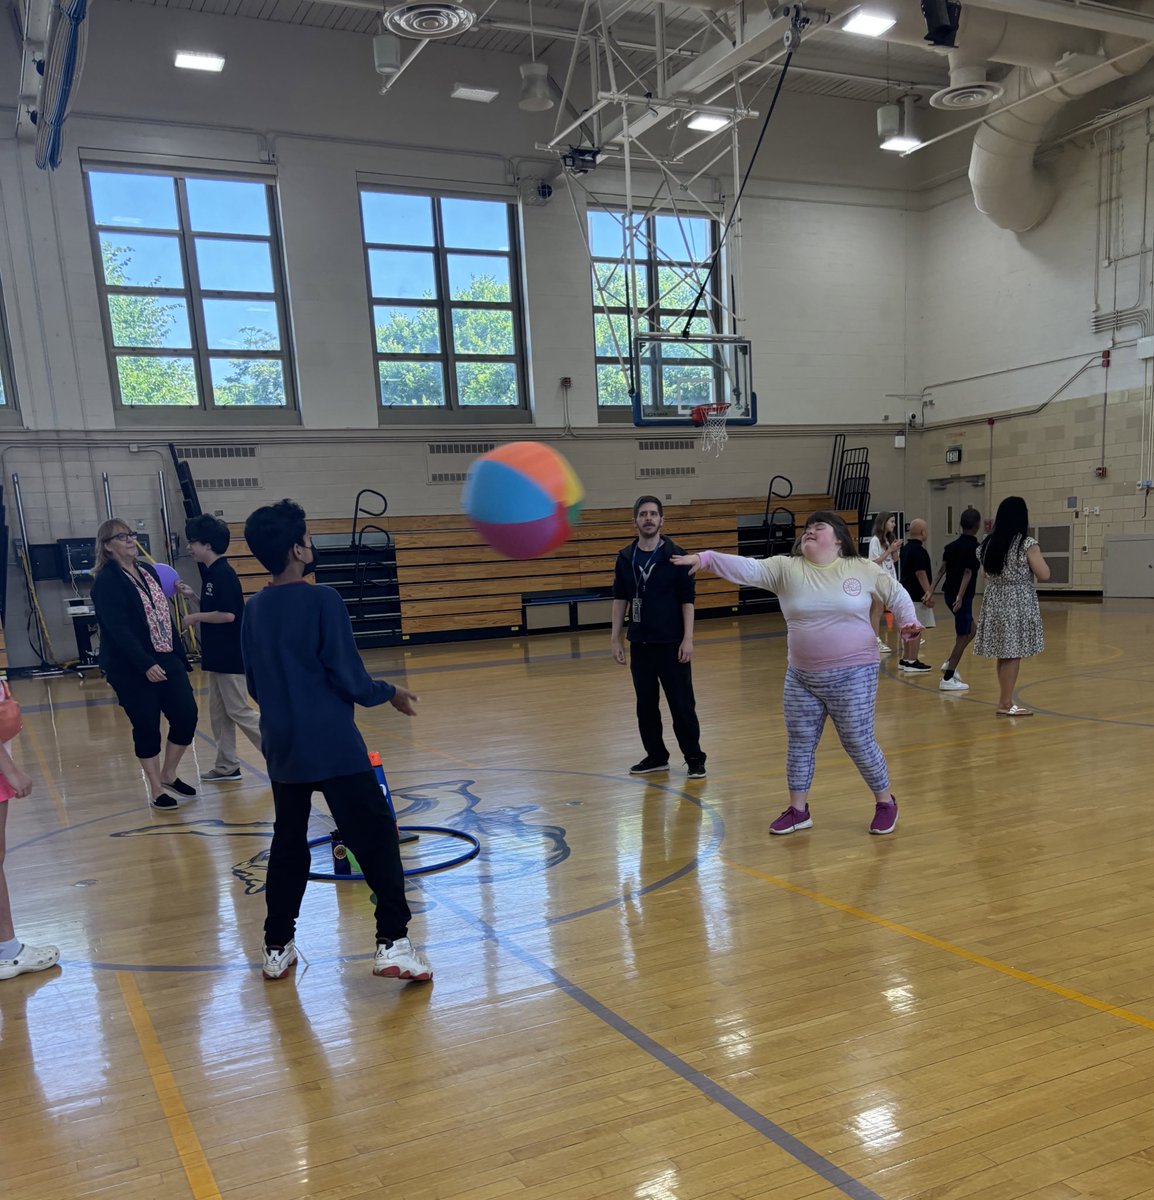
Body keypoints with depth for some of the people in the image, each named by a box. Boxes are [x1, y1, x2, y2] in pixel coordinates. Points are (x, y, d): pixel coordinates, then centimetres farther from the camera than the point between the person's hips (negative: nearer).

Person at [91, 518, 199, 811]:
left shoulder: (148, 570, 11)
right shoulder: (107, 581, -11)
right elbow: (118, 630, -20)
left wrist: (181, 658, 13)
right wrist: (145, 664, -26)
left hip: (168, 661, 7)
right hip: (132, 670, -6)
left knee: (187, 716, 3)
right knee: (147, 728, 2)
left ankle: (169, 774, 24)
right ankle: (156, 790, 17)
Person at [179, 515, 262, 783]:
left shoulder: (222, 574, -18)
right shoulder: (210, 572, 11)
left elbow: (227, 614, -24)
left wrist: (195, 617, -13)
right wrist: (192, 595, 8)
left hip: (231, 655, -10)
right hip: (218, 655, 10)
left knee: (238, 711, -3)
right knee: (219, 713, 12)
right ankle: (227, 767, 19)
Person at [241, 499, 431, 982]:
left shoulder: (253, 610, 6)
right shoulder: (322, 600, -14)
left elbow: (255, 686, 13)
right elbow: (349, 678, -14)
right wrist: (390, 694, 3)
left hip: (282, 747, 7)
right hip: (334, 746, -7)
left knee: (288, 842, 18)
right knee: (376, 837, 1)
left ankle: (277, 948, 24)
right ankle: (393, 942, -2)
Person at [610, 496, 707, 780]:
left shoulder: (675, 556, -6)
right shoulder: (625, 558, 4)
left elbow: (687, 600, -5)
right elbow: (620, 599, 8)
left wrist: (688, 639, -11)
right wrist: (616, 638, 5)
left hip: (671, 644, -4)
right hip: (639, 644, 4)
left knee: (682, 704, 1)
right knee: (646, 705, 11)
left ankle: (695, 759, 13)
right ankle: (656, 756, 24)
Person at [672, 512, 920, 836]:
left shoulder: (862, 569, -2)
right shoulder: (786, 568, -3)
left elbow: (895, 592, 11)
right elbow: (747, 568, -15)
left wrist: (908, 621, -4)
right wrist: (704, 559, -29)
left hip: (853, 674, -3)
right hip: (800, 676, 3)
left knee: (859, 743, 4)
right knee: (800, 743, 11)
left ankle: (885, 803, 27)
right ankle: (798, 809, 26)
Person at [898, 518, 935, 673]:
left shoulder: (906, 548, 13)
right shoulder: (919, 550, -16)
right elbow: (920, 573, -22)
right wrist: (929, 592, -21)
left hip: (907, 593, 10)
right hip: (917, 595, -10)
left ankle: (905, 660, 18)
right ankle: (912, 661, -3)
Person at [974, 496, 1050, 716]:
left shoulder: (989, 543, 5)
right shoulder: (1028, 544, -12)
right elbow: (1044, 576, -10)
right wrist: (1038, 558, 6)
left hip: (995, 601, 6)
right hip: (1017, 603, -6)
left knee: (1004, 654, 12)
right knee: (1013, 654, 0)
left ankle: (1005, 700, 19)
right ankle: (1005, 704, 3)